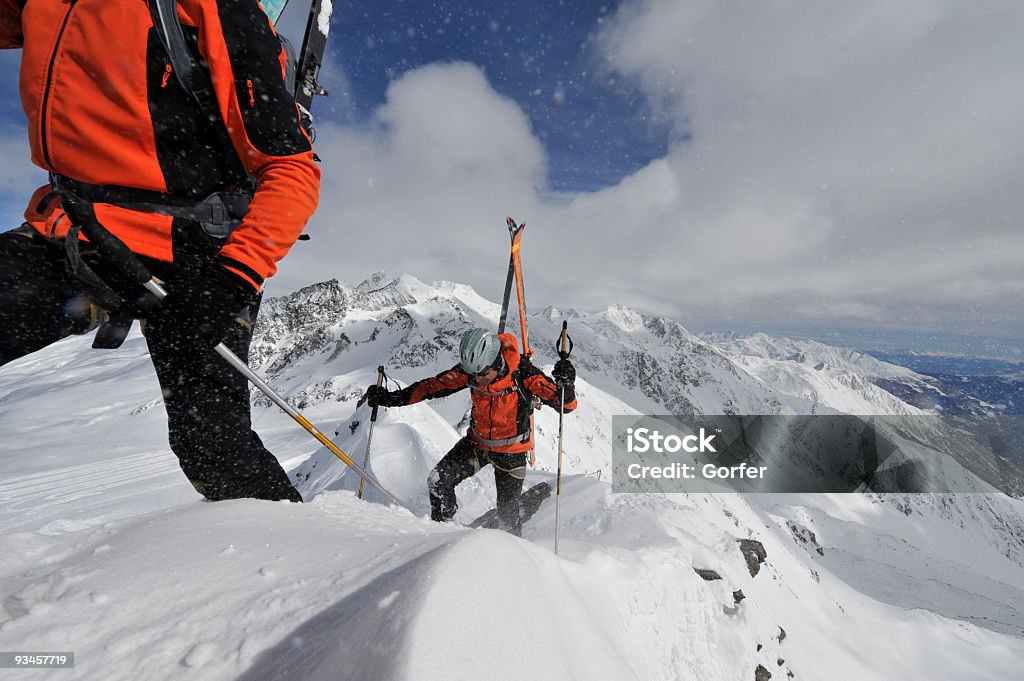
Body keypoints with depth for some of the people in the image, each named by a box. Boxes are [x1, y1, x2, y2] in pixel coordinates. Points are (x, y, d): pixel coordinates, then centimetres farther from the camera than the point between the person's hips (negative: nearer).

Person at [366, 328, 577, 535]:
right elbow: (433, 386, -7)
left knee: (507, 513, 7)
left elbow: (566, 405, -27)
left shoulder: (523, 372, -29)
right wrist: (392, 398, -12)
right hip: (477, 442, 3)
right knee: (437, 481, -7)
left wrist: (565, 385, -49)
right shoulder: (470, 368, -18)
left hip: (511, 450, -3)